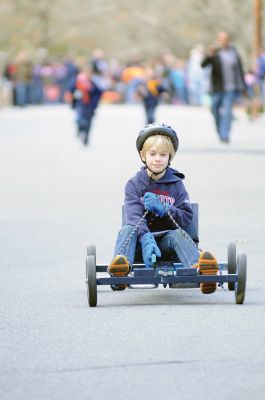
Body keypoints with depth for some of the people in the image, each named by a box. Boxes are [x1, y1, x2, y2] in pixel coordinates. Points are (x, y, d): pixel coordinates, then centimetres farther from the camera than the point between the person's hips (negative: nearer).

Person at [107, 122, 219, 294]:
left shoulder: (176, 184, 9)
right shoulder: (134, 184, 4)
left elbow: (186, 221, -1)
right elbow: (134, 216, -14)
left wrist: (163, 209, -18)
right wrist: (146, 240, -33)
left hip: (166, 242, 0)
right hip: (141, 238, 0)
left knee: (178, 234, -32)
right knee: (128, 229, -30)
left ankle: (200, 267, -65)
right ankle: (121, 265, -64)